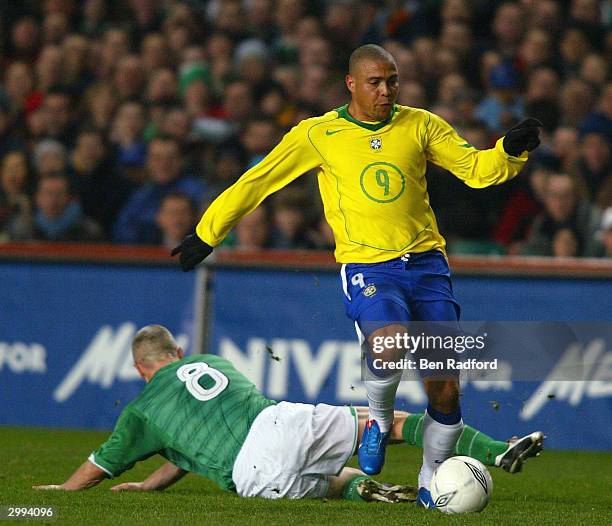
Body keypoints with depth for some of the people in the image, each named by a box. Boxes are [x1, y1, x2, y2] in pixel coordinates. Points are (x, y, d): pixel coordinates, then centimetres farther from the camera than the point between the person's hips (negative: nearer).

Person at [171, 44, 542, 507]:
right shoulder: (318, 135, 4)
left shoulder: (420, 125, 9)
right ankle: (379, 420, 0)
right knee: (389, 344, -33)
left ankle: (431, 481, 20)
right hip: (366, 266, -3)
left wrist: (511, 150, -13)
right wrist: (206, 234, 14)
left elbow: (477, 170, 7)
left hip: (425, 261, 3)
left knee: (445, 388, -4)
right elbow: (255, 183, 11)